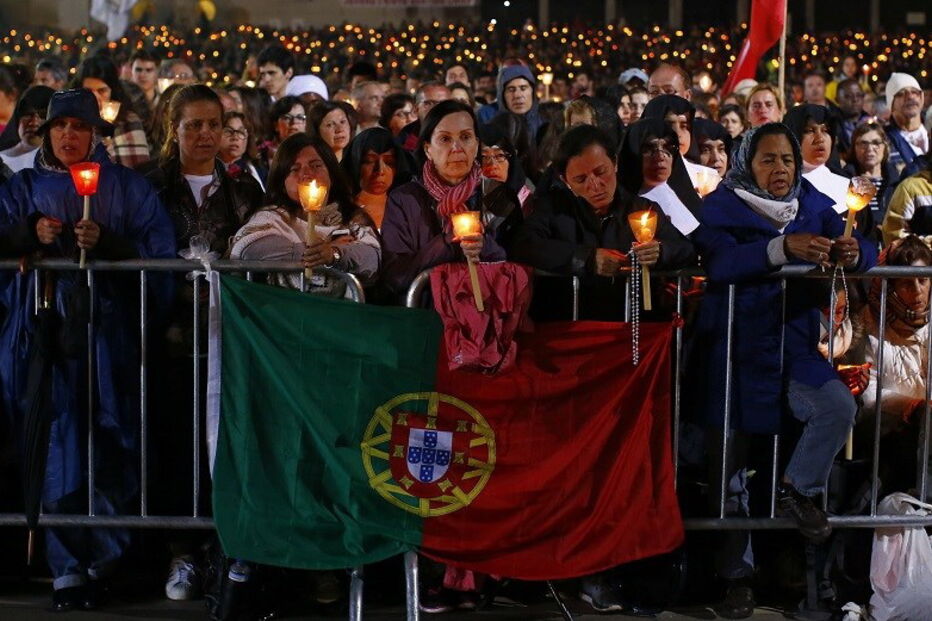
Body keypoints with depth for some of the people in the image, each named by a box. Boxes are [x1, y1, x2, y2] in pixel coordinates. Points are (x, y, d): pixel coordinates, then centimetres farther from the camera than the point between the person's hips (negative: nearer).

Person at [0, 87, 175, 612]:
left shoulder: (127, 187, 11)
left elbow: (158, 252, 1)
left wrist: (106, 243, -13)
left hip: (106, 328, -1)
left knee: (106, 446, -6)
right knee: (54, 445, -4)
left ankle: (94, 560, 5)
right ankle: (69, 566, 0)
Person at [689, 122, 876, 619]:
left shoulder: (812, 205, 5)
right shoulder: (721, 208, -6)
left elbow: (863, 251, -3)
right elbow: (719, 262, -25)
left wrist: (853, 252, -28)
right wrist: (783, 248, -40)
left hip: (793, 344, 3)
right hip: (733, 349, -2)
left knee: (838, 407, -26)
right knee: (730, 470, 3)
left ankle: (798, 489, 2)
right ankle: (737, 577, 17)